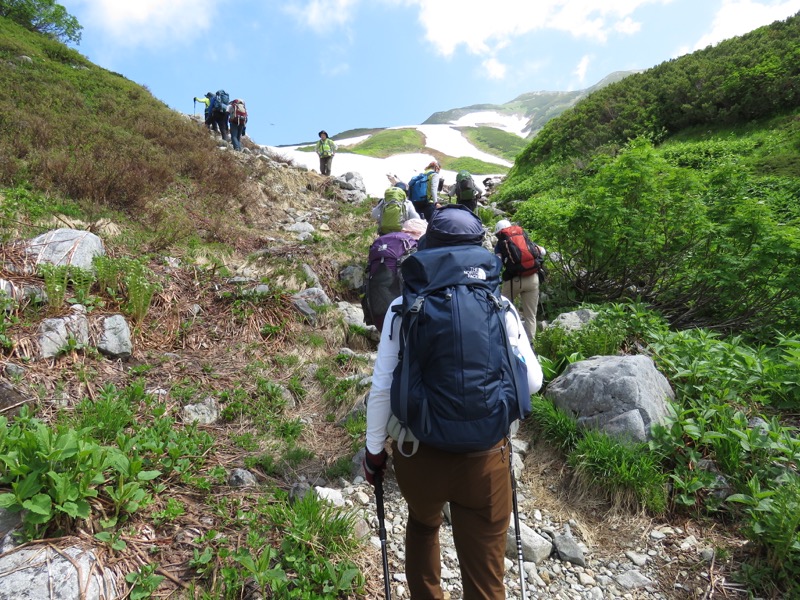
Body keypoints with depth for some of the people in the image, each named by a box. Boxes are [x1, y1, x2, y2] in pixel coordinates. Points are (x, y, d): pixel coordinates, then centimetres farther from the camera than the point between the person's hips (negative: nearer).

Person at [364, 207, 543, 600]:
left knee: (422, 526, 33)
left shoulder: (404, 307, -10)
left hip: (418, 453, 1)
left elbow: (381, 387, -7)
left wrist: (374, 449, 6)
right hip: (485, 458, 0)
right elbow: (532, 381, -1)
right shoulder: (500, 307, -7)